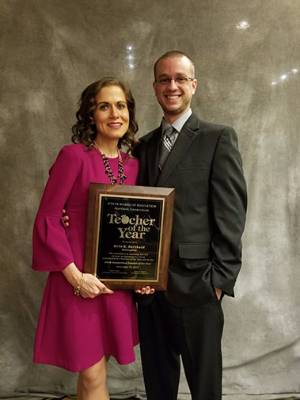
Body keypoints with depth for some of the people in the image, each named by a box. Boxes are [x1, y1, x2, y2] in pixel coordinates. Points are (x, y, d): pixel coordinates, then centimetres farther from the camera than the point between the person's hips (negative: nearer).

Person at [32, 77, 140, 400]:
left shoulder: (132, 165, 8)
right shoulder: (74, 156, -10)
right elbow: (46, 219, -11)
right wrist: (75, 275, -16)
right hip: (78, 281, -5)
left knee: (92, 372, 16)